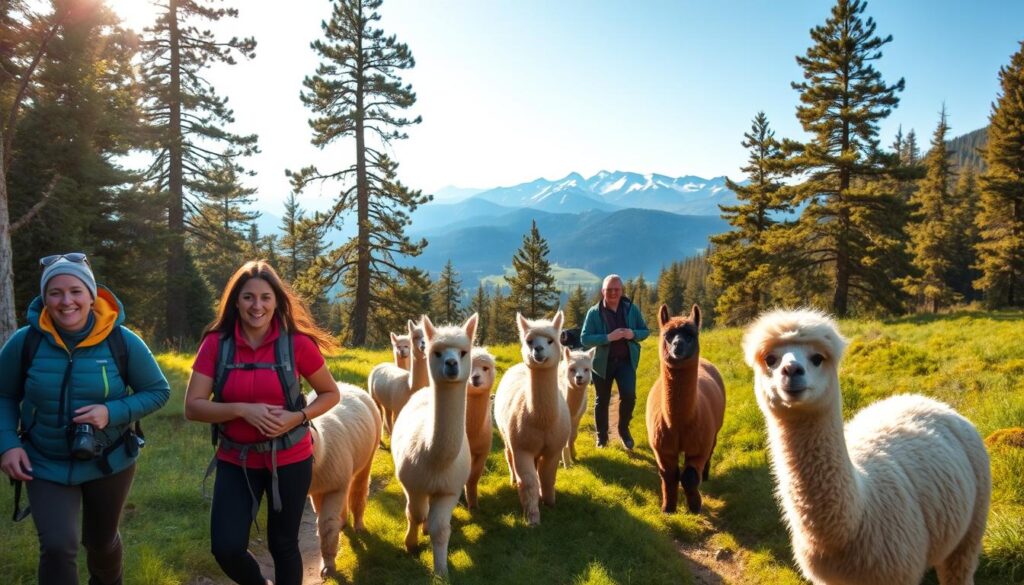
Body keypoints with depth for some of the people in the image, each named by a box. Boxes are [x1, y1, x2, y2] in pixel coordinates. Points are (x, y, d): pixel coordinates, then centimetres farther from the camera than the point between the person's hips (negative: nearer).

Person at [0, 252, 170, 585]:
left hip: (109, 462, 1)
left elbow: (158, 391, -9)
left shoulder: (122, 341, -17)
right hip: (46, 466, 0)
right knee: (57, 547, -16)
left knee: (102, 541, 21)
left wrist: (112, 413, -24)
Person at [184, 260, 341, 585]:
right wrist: (242, 409, -24)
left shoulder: (297, 343, -12)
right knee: (226, 548, -2)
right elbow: (192, 407, -10)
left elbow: (331, 393, 0)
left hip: (289, 460, -1)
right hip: (236, 461, 1)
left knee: (282, 545, 12)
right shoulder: (216, 343, -9)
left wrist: (298, 417, -18)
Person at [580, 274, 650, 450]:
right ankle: (601, 436, 30)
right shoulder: (594, 312, -8)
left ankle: (624, 429, 13)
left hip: (626, 361, 1)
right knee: (602, 401, 10)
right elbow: (585, 339, -14)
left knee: (629, 395, -14)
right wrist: (608, 337, -27)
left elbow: (645, 331, 6)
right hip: (602, 362, -1)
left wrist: (633, 334, -17)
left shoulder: (631, 309, -1)